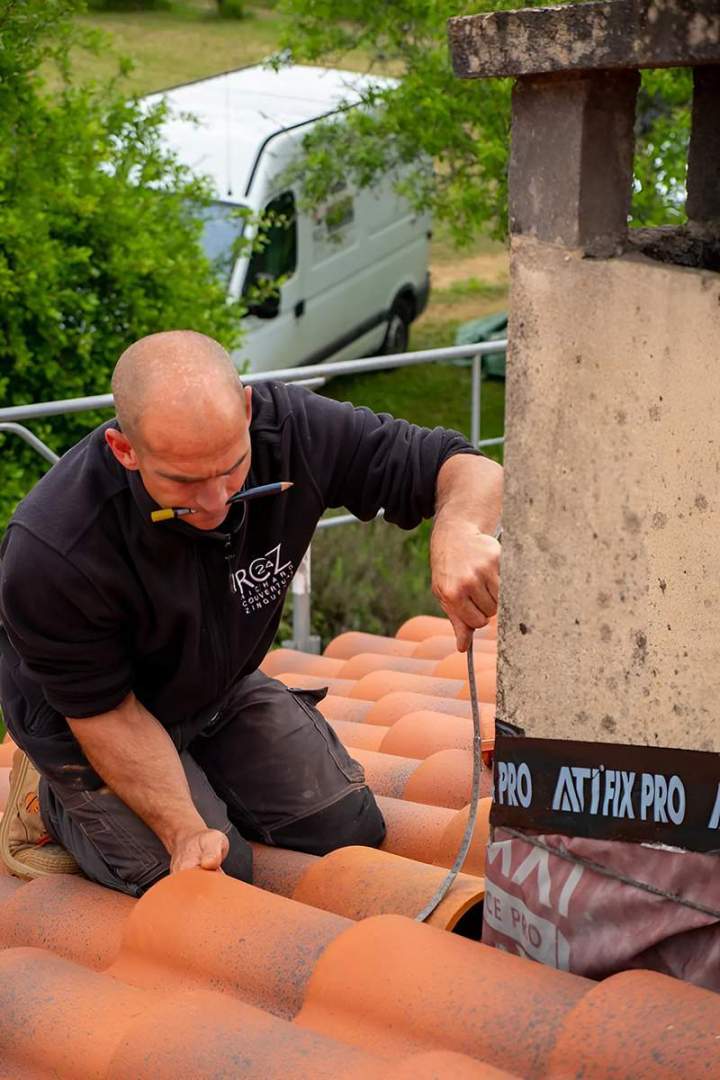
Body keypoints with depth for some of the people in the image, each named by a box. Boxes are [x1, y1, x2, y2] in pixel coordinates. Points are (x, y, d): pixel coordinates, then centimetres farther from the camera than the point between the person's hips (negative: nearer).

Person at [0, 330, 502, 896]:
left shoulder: (290, 428, -30)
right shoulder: (51, 552, -39)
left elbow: (468, 468, -26)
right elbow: (103, 711, -25)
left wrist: (459, 530, -49)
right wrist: (185, 830, -32)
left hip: (225, 689, 5)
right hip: (85, 722, -5)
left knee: (349, 830, 3)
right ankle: (52, 799, 13)